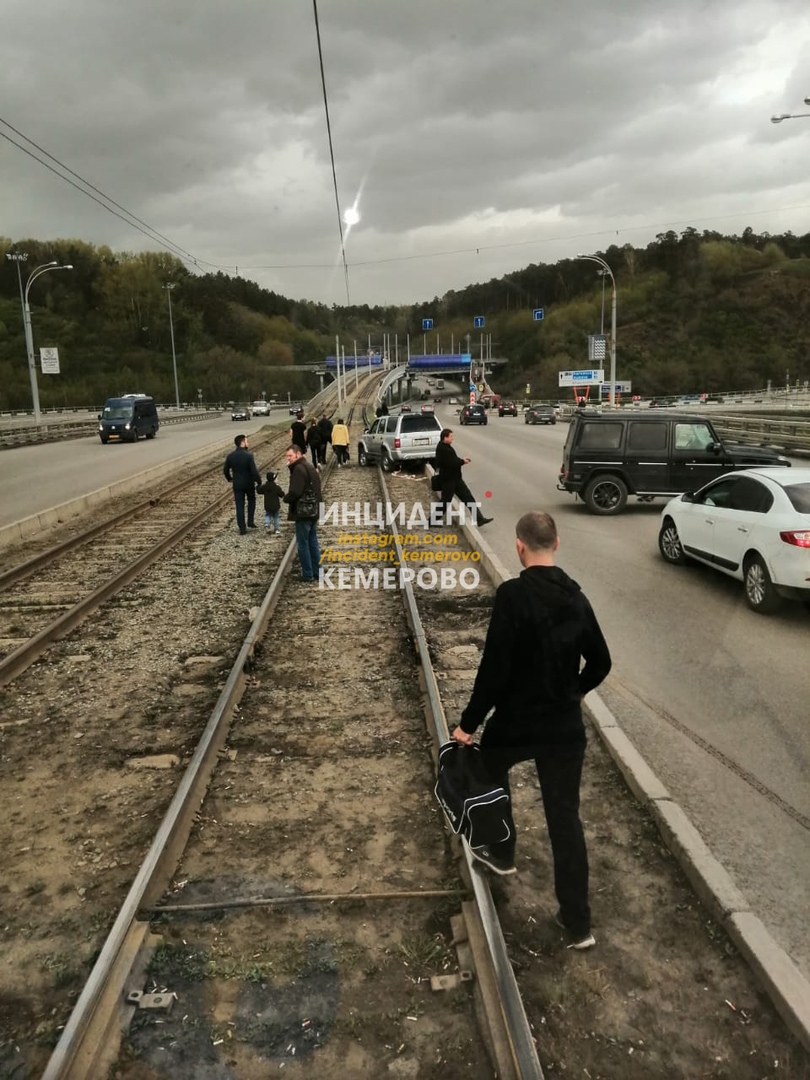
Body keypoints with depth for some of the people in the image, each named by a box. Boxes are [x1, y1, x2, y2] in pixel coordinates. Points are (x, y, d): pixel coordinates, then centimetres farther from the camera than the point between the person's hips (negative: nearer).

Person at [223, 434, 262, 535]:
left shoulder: (230, 456, -4)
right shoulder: (248, 455, -18)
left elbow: (225, 469, 7)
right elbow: (254, 471, -20)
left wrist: (229, 479, 24)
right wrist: (259, 481, -8)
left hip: (237, 484, 3)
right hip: (249, 483, -2)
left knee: (239, 506, 6)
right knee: (251, 501, 23)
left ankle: (242, 528, 6)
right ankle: (250, 522, 18)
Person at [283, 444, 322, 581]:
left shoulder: (299, 469, -16)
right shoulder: (311, 467, 15)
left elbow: (294, 492, -24)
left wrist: (286, 498, -3)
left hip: (303, 513, -9)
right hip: (313, 512, 9)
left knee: (303, 544, -1)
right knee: (313, 543, 15)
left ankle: (308, 574, 4)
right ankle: (317, 572, 20)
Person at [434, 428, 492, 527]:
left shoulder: (446, 447, 11)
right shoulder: (442, 449, -22)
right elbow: (451, 464, -28)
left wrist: (461, 460, 1)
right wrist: (463, 461, -12)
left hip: (455, 478, 10)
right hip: (448, 480, -10)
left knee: (468, 497, 8)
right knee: (445, 502, 1)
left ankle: (479, 519, 9)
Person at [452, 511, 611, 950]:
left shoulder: (512, 595, -20)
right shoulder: (576, 597, 0)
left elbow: (495, 668, -22)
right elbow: (600, 662, 10)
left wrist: (468, 722, -11)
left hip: (516, 722, -4)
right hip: (566, 727, 5)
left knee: (489, 771, 28)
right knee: (565, 818, 13)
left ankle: (501, 853, 43)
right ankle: (578, 923, 19)